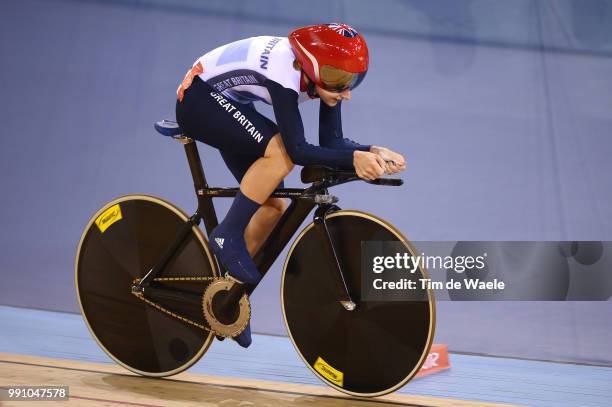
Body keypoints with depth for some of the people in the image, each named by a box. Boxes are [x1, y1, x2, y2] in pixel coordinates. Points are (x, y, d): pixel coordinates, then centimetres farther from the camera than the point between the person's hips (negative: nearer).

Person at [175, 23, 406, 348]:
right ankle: (227, 236, -18)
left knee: (274, 206, 1)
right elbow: (298, 150, -38)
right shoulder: (284, 71, -34)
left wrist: (373, 152, -26)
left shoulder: (323, 73, -12)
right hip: (199, 96, -9)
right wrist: (354, 158, -44)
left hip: (229, 104, 9)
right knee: (280, 152, -31)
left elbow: (331, 141, -11)